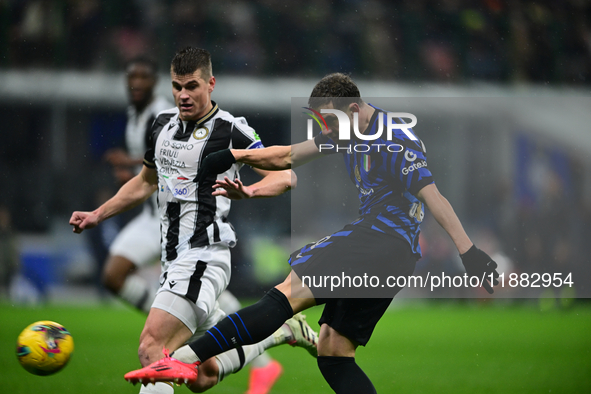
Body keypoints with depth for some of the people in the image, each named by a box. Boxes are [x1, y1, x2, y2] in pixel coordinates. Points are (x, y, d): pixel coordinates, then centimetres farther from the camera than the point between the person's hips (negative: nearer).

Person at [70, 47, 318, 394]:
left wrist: (248, 190, -28)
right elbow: (146, 182, 28)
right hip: (174, 261, 8)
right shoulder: (163, 124, 13)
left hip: (204, 258, -8)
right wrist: (97, 215, 20)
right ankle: (282, 330, 32)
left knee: (152, 346, -24)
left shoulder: (231, 130, -8)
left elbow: (285, 176, -9)